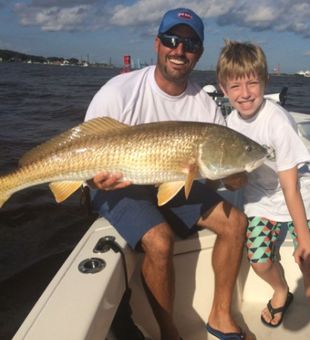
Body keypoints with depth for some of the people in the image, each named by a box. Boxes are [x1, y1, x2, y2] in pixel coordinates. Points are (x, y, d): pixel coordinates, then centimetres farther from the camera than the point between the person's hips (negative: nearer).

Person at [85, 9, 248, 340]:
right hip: (121, 187, -5)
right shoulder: (119, 92, -18)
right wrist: (96, 178, -35)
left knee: (235, 221, -5)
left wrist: (232, 176, -26)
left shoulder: (204, 104, -6)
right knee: (160, 240, -30)